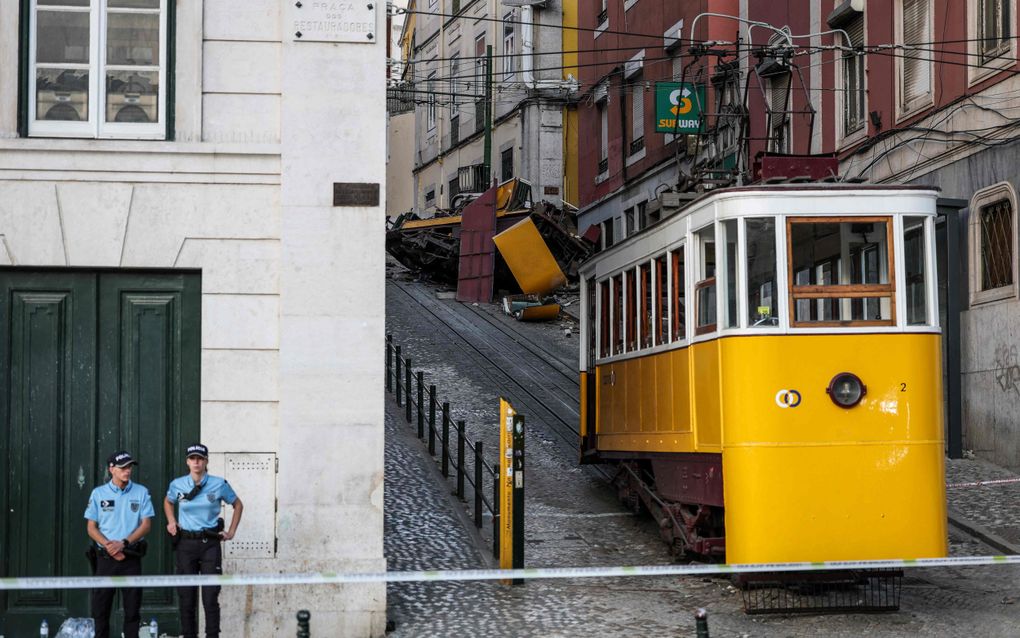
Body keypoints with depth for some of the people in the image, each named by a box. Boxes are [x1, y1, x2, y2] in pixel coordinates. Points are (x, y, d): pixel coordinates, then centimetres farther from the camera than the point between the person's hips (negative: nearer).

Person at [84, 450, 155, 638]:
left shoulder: (141, 492, 4)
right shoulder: (98, 493, 5)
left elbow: (146, 524, 0)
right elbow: (91, 528, 4)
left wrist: (124, 543, -13)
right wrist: (109, 546, -12)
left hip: (131, 557, 0)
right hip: (105, 557, 0)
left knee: (132, 607, 0)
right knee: (100, 606, 1)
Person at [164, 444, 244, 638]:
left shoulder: (219, 485, -3)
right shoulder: (177, 485, 2)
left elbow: (238, 505, 12)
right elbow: (168, 502, 25)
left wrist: (231, 532, 7)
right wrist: (171, 521, 10)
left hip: (210, 544, -2)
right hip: (186, 544, 2)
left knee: (210, 597, -7)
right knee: (186, 598, 4)